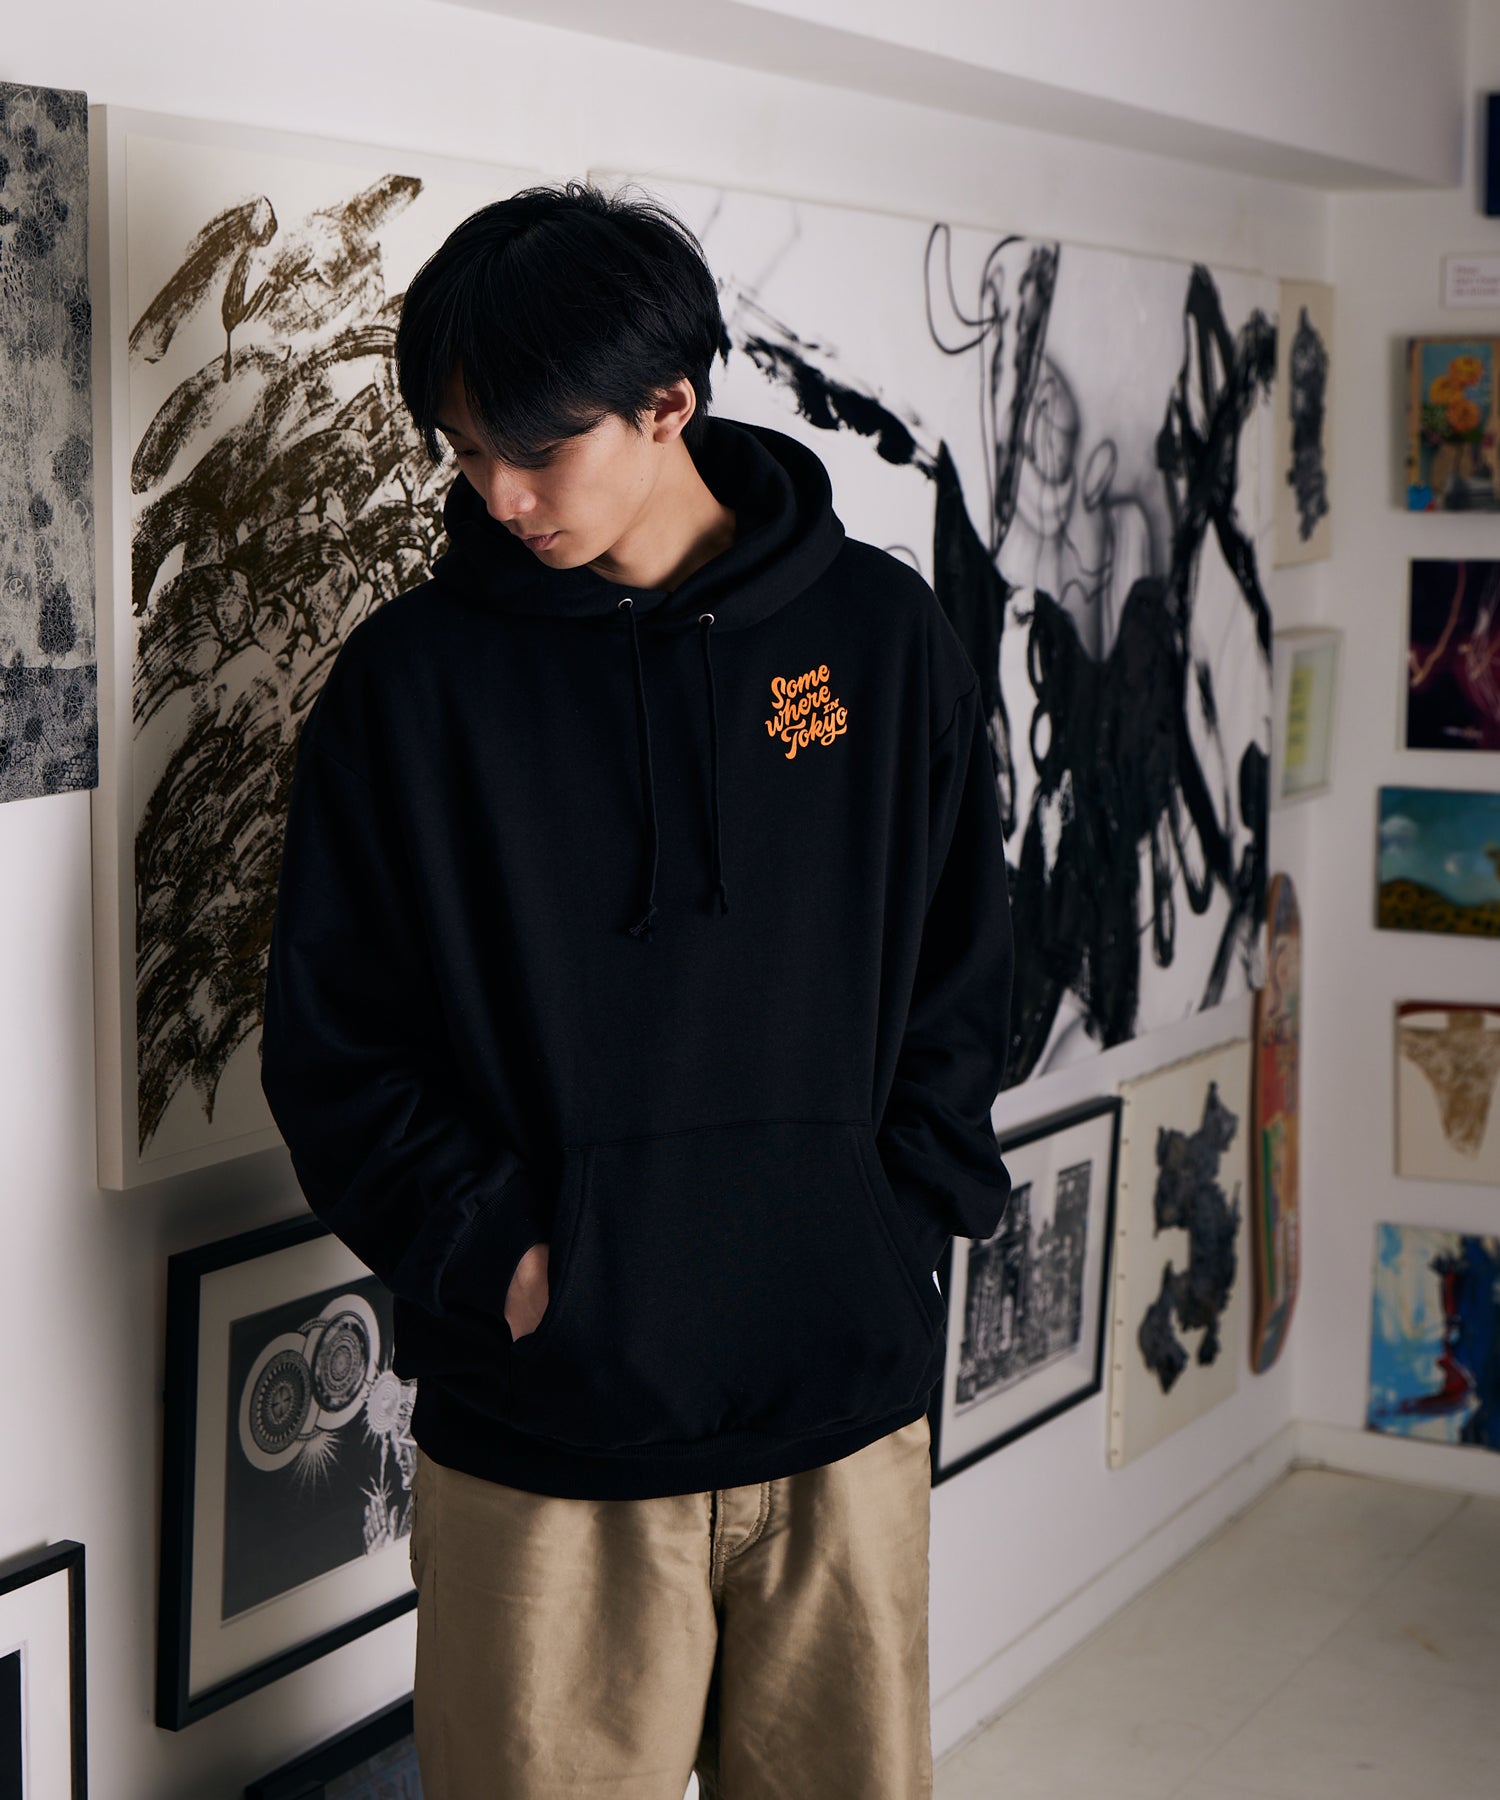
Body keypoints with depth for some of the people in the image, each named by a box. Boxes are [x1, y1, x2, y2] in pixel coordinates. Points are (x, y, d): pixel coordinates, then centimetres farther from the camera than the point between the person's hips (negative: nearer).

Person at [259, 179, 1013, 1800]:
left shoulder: (880, 634, 2)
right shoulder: (410, 676, -2)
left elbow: (961, 980, 9)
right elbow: (329, 1042, 1)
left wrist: (898, 1220, -3)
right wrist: (490, 1255, -11)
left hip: (843, 1405, 2)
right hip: (536, 1428, -1)